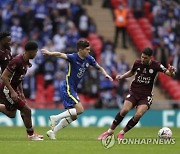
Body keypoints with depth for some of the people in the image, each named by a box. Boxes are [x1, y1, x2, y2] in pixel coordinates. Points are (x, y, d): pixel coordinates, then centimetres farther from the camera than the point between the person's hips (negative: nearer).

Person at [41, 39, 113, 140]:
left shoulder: (89, 59, 4)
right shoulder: (73, 58, -17)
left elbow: (99, 68, 18)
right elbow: (61, 55, -34)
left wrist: (106, 75, -2)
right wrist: (50, 53, -53)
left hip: (73, 89, 9)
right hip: (67, 88, -9)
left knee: (73, 117, 9)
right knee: (79, 110, -19)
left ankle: (53, 132, 16)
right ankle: (55, 118, -10)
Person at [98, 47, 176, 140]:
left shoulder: (156, 65, -10)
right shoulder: (137, 63, -3)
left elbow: (170, 74, -13)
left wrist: (171, 72, -36)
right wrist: (121, 77, 3)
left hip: (146, 95, -1)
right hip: (134, 92, 1)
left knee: (138, 115, -23)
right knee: (124, 110, -22)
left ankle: (122, 133, -4)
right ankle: (110, 131, -5)